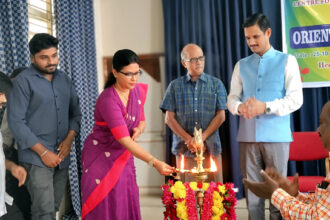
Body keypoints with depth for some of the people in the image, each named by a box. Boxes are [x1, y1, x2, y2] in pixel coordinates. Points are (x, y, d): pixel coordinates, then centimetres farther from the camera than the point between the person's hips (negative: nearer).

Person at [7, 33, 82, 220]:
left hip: (61, 156, 6)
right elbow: (16, 122, -11)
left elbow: (75, 112, 16)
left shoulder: (64, 79, 12)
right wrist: (43, 152, -13)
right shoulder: (24, 81, -7)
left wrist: (69, 139, -3)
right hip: (36, 158, -6)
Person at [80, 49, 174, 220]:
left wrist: (138, 129, -12)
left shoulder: (138, 91, -3)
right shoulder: (108, 100, -26)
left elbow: (141, 120, 13)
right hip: (101, 157, -6)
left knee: (126, 204, 5)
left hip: (123, 157, 6)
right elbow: (124, 140, -31)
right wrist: (155, 163, -35)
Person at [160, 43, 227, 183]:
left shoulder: (216, 84, 11)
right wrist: (189, 139, -9)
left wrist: (202, 138, -9)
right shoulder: (175, 86, 10)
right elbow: (169, 118, 4)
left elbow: (221, 116, 3)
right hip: (184, 149, 0)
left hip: (210, 148, 0)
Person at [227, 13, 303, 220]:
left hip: (276, 135, -3)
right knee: (252, 189, 5)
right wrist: (239, 107, -15)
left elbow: (296, 99, -4)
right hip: (247, 136, 3)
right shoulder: (241, 65, 14)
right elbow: (232, 98, 9)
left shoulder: (287, 61, 4)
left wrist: (266, 107, -18)